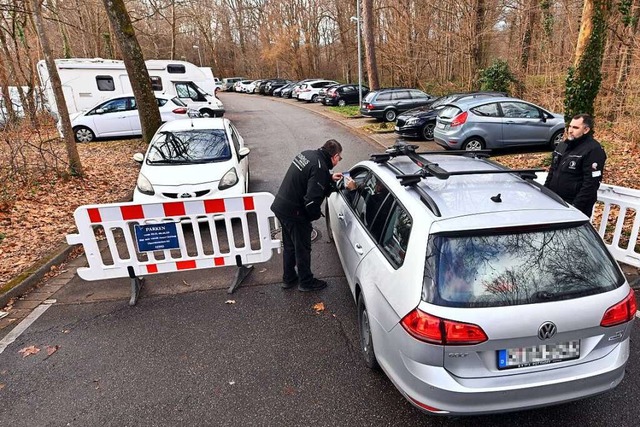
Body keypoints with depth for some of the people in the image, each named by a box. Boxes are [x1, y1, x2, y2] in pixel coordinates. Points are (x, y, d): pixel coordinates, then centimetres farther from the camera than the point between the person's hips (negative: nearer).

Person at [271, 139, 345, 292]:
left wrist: (330, 178, 16)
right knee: (302, 248, 10)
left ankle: (288, 279, 39)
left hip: (280, 206, 9)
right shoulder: (320, 168, -23)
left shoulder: (307, 154, 4)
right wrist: (316, 215, -9)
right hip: (294, 213, -9)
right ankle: (306, 282, 29)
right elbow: (312, 200, -28)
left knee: (290, 245, 23)